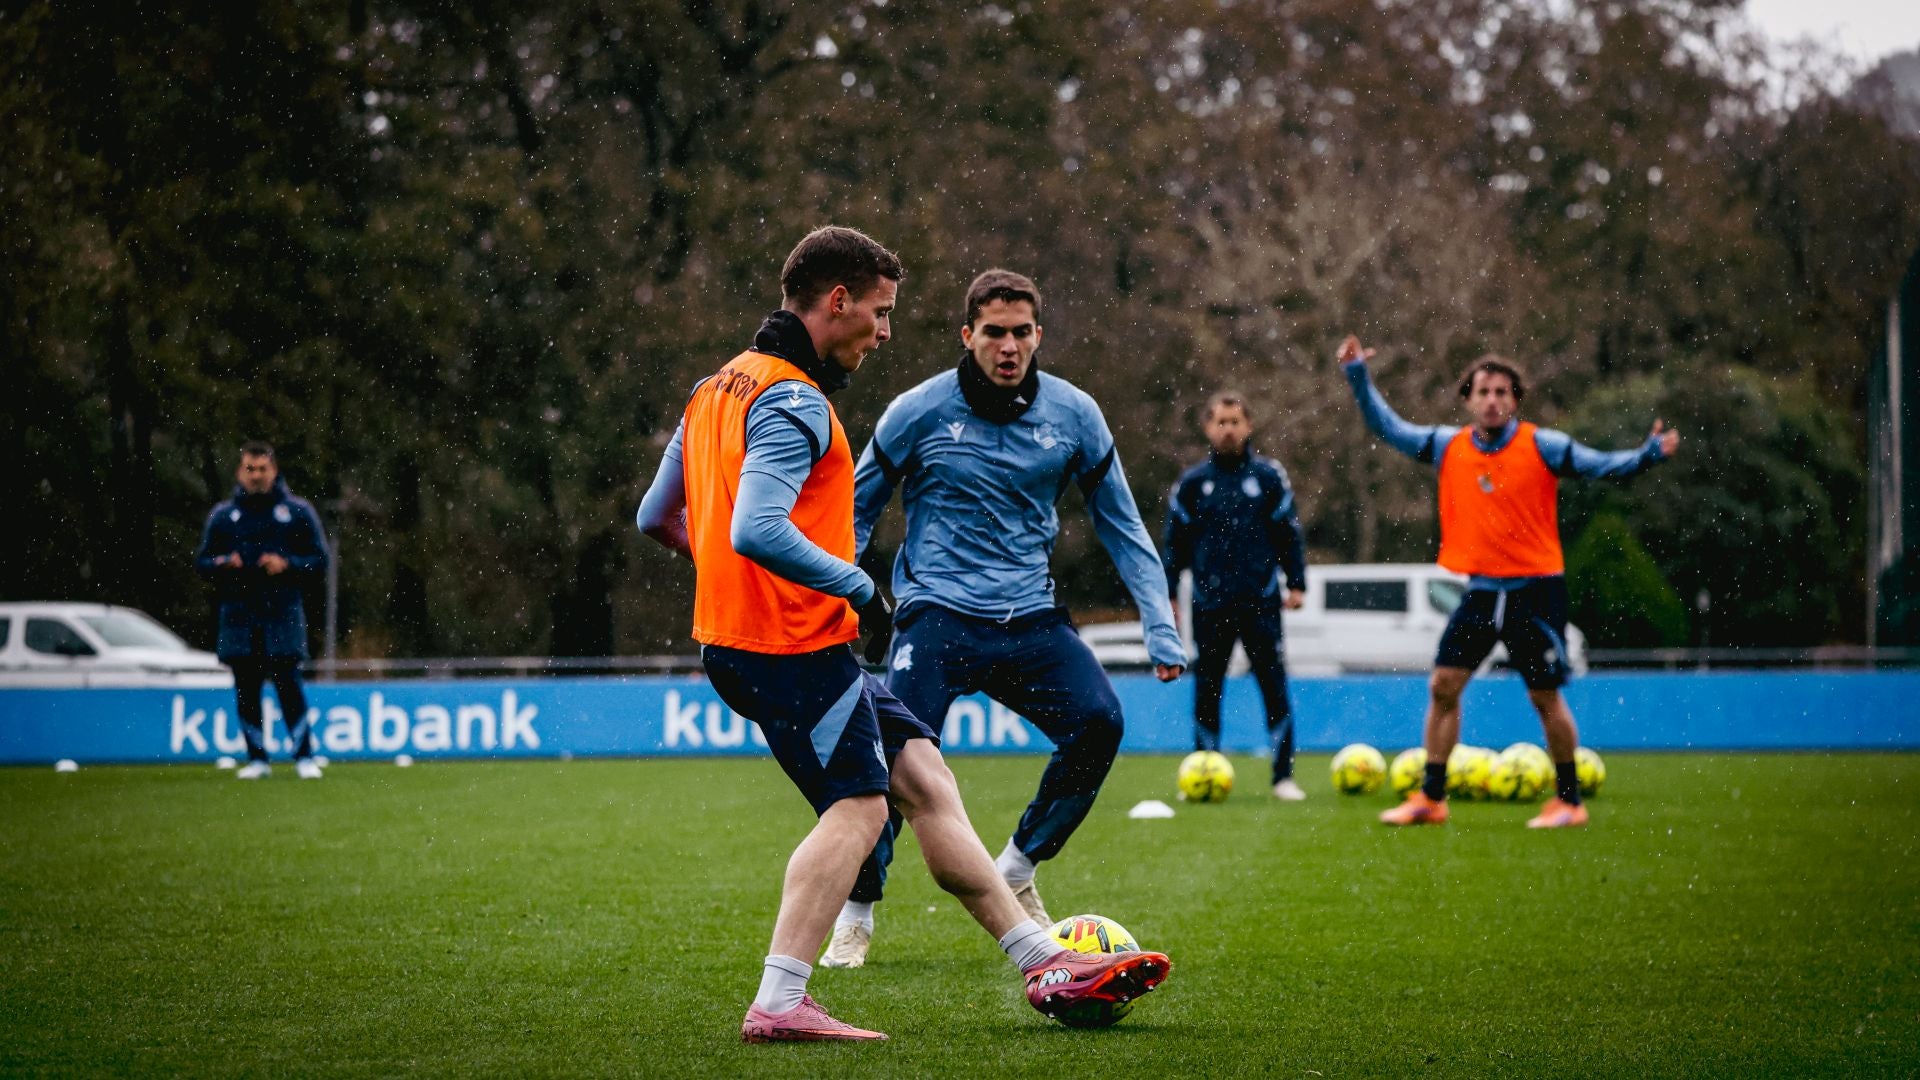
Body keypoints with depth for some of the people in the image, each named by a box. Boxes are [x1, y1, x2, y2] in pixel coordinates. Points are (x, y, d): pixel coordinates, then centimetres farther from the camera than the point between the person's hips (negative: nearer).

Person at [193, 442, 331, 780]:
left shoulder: (297, 511, 6)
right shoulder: (222, 515, 12)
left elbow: (320, 560, 6)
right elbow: (201, 562, 14)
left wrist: (287, 564, -12)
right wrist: (222, 564, -8)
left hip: (282, 616, -2)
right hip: (238, 617, 2)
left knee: (288, 686, -7)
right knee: (246, 691, 2)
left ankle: (304, 756, 0)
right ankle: (257, 759, 10)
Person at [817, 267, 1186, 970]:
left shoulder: (1074, 414, 3)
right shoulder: (919, 412, -3)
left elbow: (1121, 526, 12)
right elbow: (856, 513, 9)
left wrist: (1160, 628, 5)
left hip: (1029, 616, 3)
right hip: (938, 613, -3)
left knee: (1098, 722, -20)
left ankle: (1016, 873, 3)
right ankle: (855, 914, 2)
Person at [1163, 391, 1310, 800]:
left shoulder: (1269, 476, 3)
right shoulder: (1192, 483, 5)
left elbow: (1290, 533, 6)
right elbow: (1174, 542, 8)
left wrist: (1297, 584, 1)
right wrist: (1167, 595, 5)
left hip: (1260, 601, -1)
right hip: (1210, 604, 1)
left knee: (1275, 686, -3)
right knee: (1206, 690, 4)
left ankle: (1283, 776, 2)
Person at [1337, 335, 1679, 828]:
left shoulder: (1541, 446, -7)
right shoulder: (1448, 446, 3)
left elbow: (1603, 466, -9)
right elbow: (1388, 428, 12)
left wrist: (1649, 453, -25)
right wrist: (1358, 377, 6)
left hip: (1535, 589, -4)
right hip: (1481, 590, 4)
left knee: (1546, 696, 0)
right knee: (1443, 686, 0)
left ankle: (1568, 800, 12)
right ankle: (1431, 798, 9)